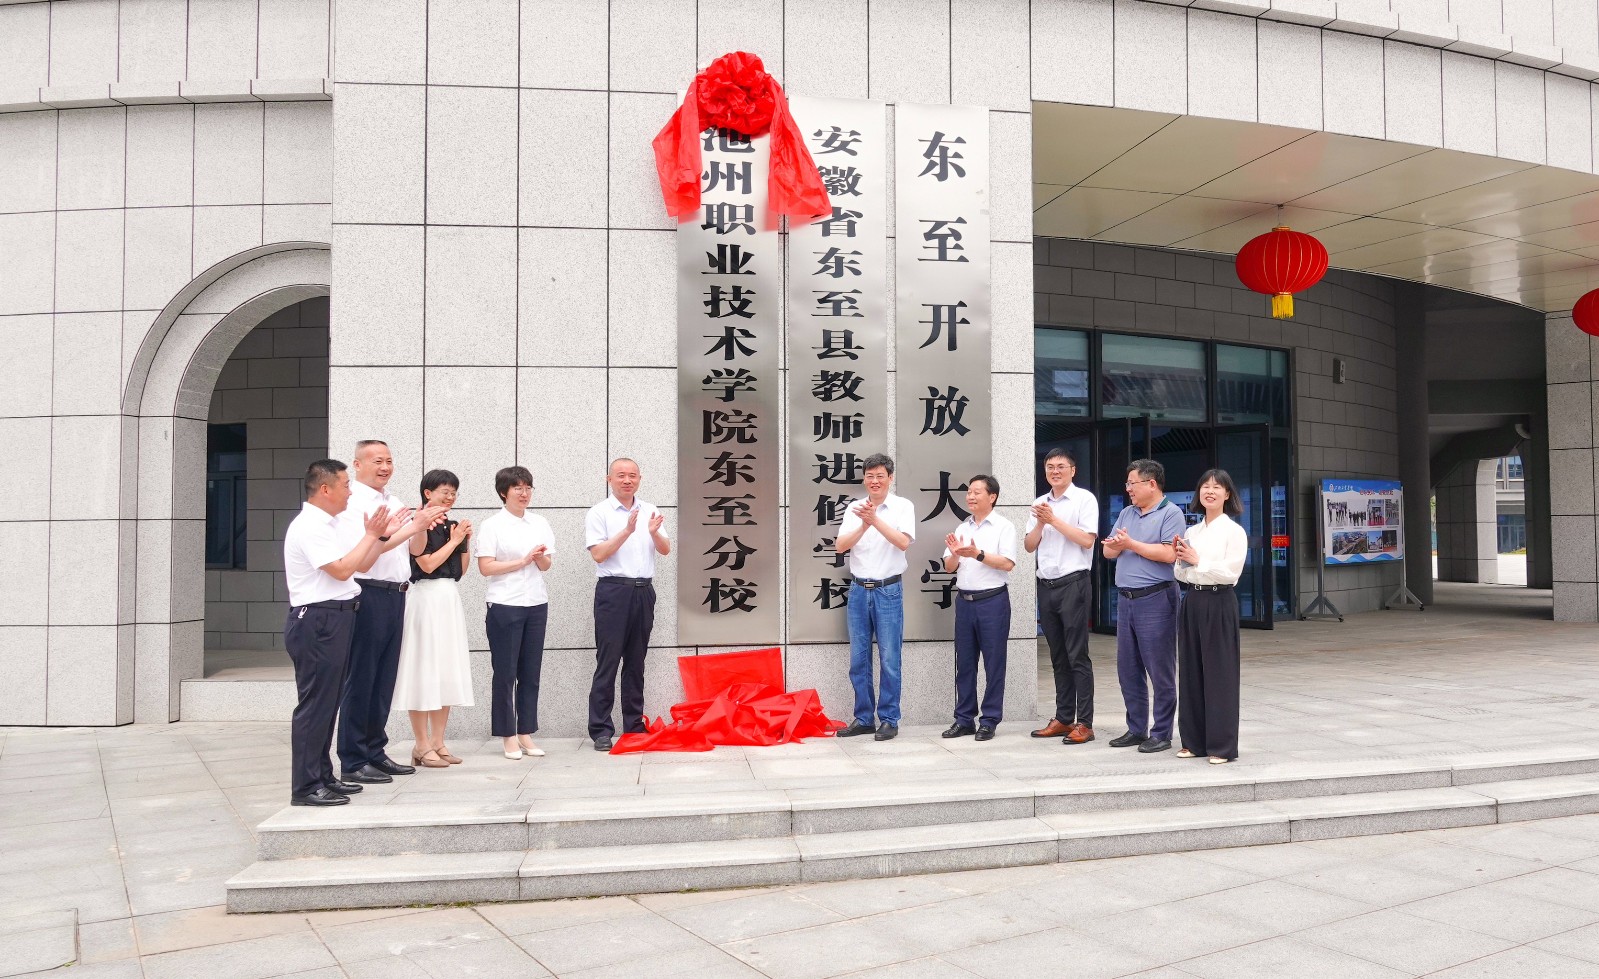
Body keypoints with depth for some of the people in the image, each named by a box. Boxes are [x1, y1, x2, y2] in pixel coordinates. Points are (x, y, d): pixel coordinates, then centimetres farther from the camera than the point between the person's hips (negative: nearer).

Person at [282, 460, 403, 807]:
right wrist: (370, 534, -12)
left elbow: (360, 565, 18)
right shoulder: (308, 526, -14)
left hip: (334, 621, 10)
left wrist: (382, 535, 12)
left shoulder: (324, 526, 18)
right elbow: (342, 569, -20)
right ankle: (306, 787, -1)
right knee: (315, 704, -6)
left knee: (327, 703, 14)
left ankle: (322, 777, 22)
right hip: (317, 621, -10)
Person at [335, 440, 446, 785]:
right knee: (359, 681, -1)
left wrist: (423, 526, -3)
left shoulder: (394, 501, 16)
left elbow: (415, 550, 18)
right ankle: (352, 762, 7)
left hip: (395, 596, 8)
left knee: (384, 679, 14)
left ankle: (375, 752, 24)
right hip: (368, 596, -8)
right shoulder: (352, 503, -9)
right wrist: (412, 527, -23)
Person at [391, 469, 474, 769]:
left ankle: (438, 742, 16)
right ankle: (423, 745, 4)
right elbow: (427, 564, -15)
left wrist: (465, 541, 3)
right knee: (423, 669, -3)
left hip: (451, 598, 8)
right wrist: (454, 540, -8)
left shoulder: (451, 525, 14)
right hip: (426, 597, -8)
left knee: (447, 671, 9)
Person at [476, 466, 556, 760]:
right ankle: (508, 737, 10)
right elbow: (486, 567, -9)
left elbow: (546, 565, 10)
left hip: (536, 604, 5)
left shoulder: (540, 523, 10)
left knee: (531, 672, 7)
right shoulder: (492, 525, -3)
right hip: (505, 606, -4)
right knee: (506, 673, 1)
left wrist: (541, 557, -12)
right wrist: (523, 561, -12)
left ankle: (526, 733, 15)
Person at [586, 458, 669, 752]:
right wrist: (627, 531, -19)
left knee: (636, 661, 11)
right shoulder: (599, 512, -2)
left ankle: (634, 725, 18)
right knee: (608, 661, -4)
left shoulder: (650, 511, 11)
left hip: (644, 590, 4)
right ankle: (601, 730, 1)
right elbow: (598, 554, -11)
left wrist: (654, 532, -13)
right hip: (613, 590, -4)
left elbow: (665, 550, 7)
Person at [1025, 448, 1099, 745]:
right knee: (1058, 657, 11)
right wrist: (1040, 523, -6)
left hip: (1073, 583, -6)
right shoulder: (1039, 503, 14)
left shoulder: (1084, 499, -2)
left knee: (1077, 657, -5)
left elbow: (1087, 539, -13)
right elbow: (1029, 546, 11)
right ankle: (1063, 719, 18)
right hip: (1046, 585, 6)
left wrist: (1054, 520, -13)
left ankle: (1084, 724, -2)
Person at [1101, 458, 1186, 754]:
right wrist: (1114, 546, -10)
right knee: (1128, 669, 12)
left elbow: (1168, 554, -18)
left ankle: (1161, 733, 7)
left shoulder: (1171, 513, -6)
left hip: (1155, 599, -8)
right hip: (1126, 598, 8)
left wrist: (1130, 544, -12)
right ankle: (1136, 729, 22)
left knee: (1160, 671, -1)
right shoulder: (1126, 513, 17)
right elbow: (1107, 551, 14)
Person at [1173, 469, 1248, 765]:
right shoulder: (1192, 532, 12)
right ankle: (1194, 741, 18)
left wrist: (1197, 560, -11)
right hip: (1192, 601, 6)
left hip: (1219, 603, -6)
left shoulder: (1234, 531, -5)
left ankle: (1222, 746, 6)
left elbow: (1230, 573, -13)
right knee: (1190, 671, 8)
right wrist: (1180, 559, -4)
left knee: (1219, 674, -2)